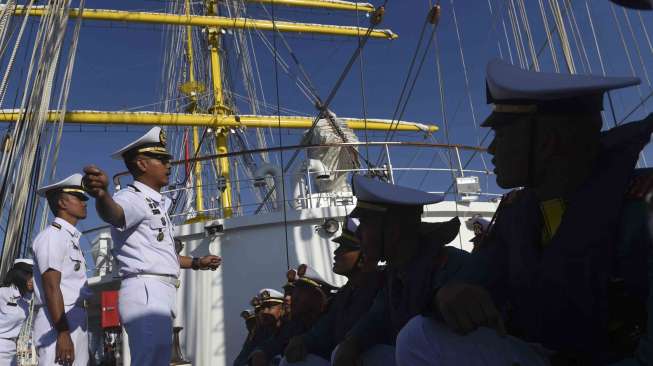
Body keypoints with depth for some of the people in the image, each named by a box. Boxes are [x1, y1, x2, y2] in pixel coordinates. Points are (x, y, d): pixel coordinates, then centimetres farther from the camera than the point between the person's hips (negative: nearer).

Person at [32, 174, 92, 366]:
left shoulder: (72, 238, 21)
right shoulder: (53, 235, -6)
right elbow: (51, 287, -15)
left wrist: (73, 332, 17)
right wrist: (63, 333, -22)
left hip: (74, 321, 9)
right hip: (57, 323, -9)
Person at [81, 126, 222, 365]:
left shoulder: (159, 204, 23)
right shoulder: (133, 197, -8)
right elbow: (114, 213, -34)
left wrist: (196, 263, 40)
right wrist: (102, 195, -57)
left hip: (161, 295, 10)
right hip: (146, 292, -10)